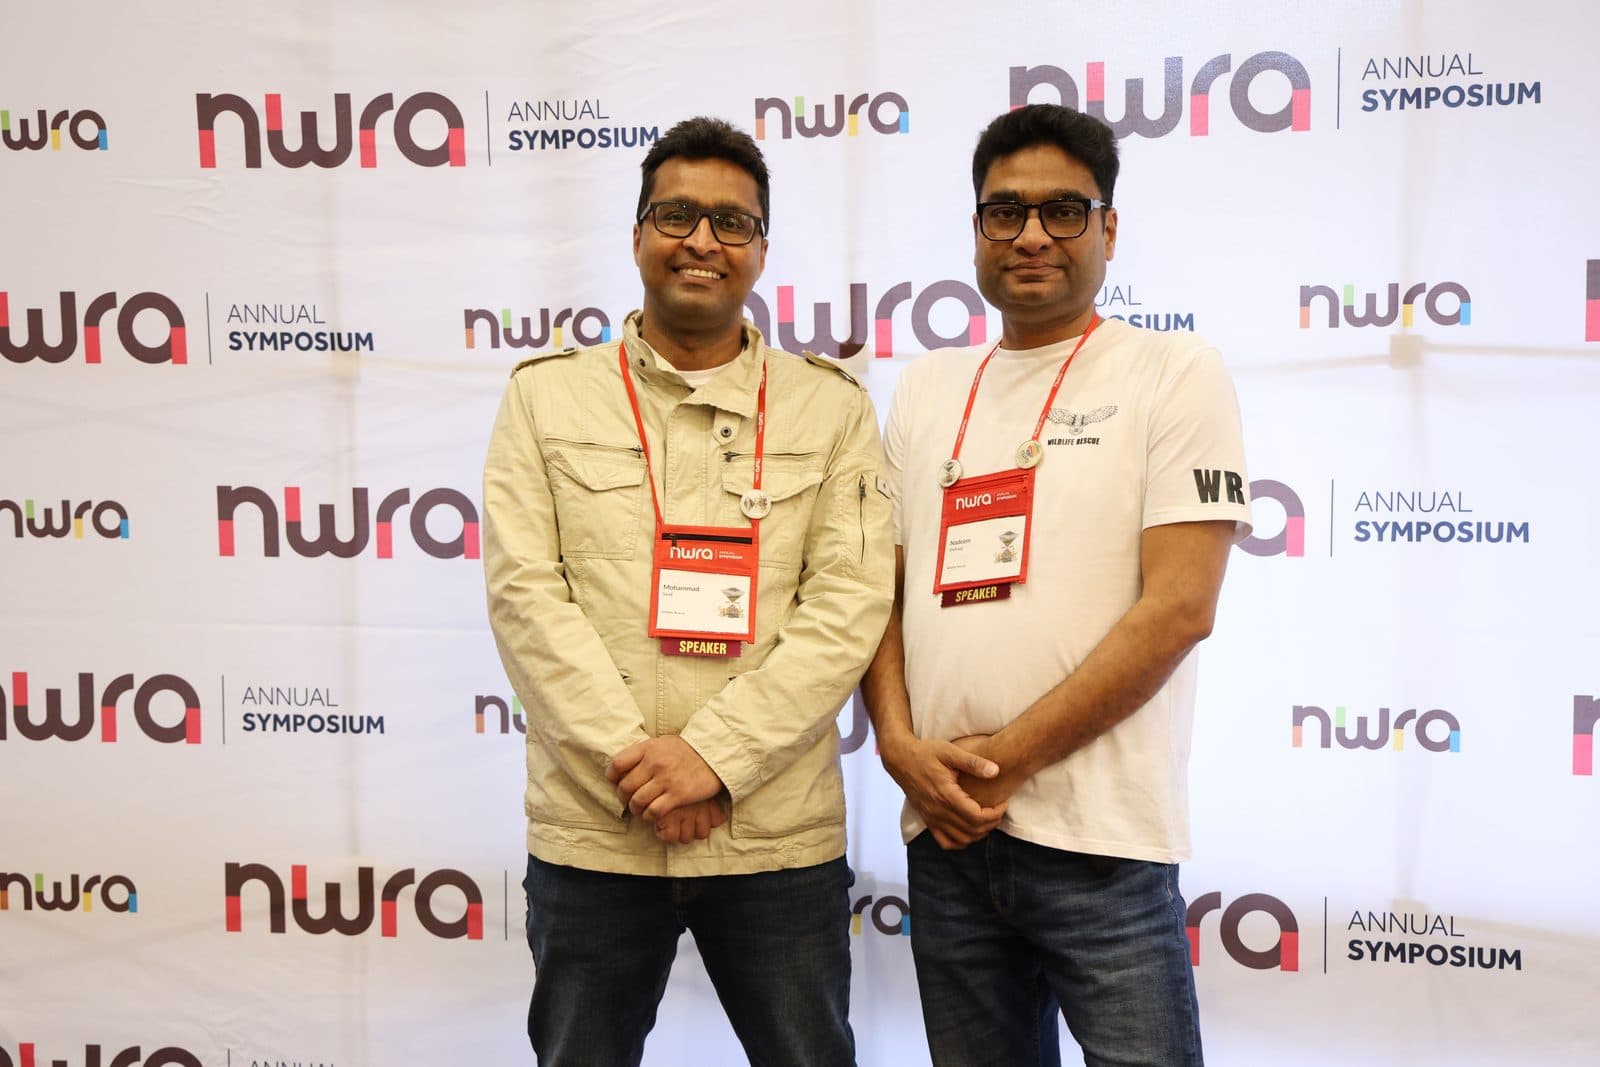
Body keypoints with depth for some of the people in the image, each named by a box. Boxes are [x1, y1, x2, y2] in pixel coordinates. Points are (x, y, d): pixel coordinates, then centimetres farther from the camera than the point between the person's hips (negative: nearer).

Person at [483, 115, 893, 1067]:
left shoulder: (833, 406, 4)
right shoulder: (547, 393, 5)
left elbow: (850, 605, -5)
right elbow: (525, 592, -3)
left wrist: (714, 754, -15)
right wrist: (631, 758, -13)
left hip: (780, 840, 0)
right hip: (590, 833, 1)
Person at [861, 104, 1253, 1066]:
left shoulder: (1176, 373, -2)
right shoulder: (925, 389, 12)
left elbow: (1179, 608, -11)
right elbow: (881, 589, 11)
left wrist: (1002, 759, -13)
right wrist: (901, 743, -6)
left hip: (1101, 842, -4)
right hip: (945, 833, 5)